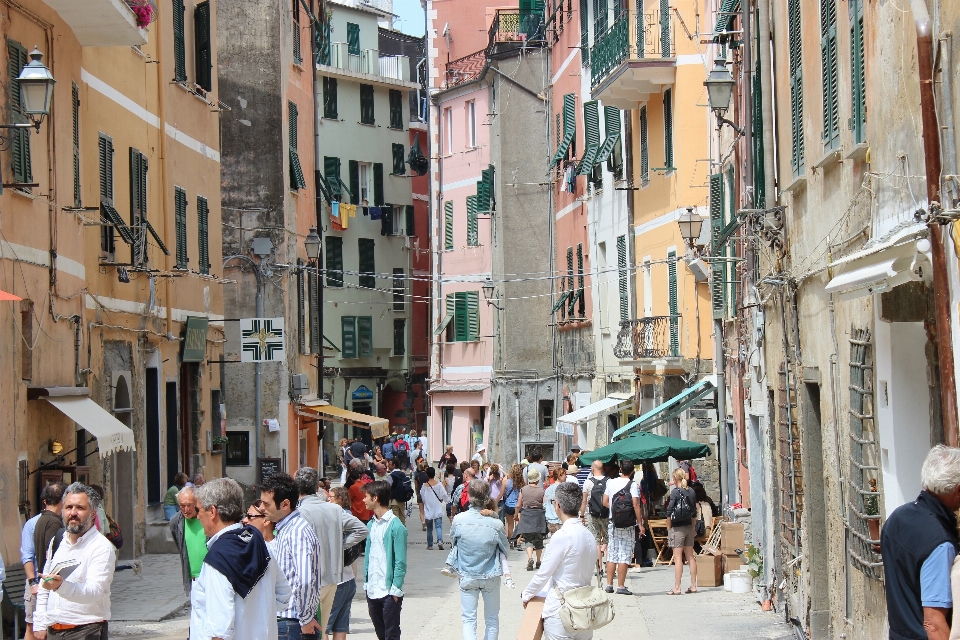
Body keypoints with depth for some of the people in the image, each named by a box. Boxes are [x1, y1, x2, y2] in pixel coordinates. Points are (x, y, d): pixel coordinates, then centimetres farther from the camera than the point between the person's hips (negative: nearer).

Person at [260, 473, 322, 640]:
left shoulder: (298, 532, -18)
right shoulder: (284, 529, 13)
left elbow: (304, 581, -27)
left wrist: (306, 619, -20)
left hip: (293, 625, -9)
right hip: (281, 619, 9)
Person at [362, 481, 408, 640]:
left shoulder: (396, 526, -12)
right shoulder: (371, 524, 10)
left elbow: (400, 562, -13)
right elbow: (368, 556, 13)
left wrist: (395, 590, -15)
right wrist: (366, 583, 8)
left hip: (389, 592, -7)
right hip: (372, 590, 7)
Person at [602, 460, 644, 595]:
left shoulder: (611, 483, 4)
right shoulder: (632, 485, -9)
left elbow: (605, 502, 8)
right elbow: (635, 505, -15)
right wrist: (640, 524, -10)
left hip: (613, 523, 4)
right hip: (628, 525, -4)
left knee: (612, 554, 11)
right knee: (624, 556, -1)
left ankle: (609, 584, 12)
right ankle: (621, 586, -2)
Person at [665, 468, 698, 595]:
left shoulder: (675, 492, -13)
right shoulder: (692, 492, 5)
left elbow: (669, 512, -13)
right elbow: (694, 511, 13)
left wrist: (668, 528, -3)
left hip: (677, 527, -6)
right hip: (688, 526, 6)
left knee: (677, 557, -6)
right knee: (690, 556, 11)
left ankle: (676, 588, -6)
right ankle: (693, 586, 14)